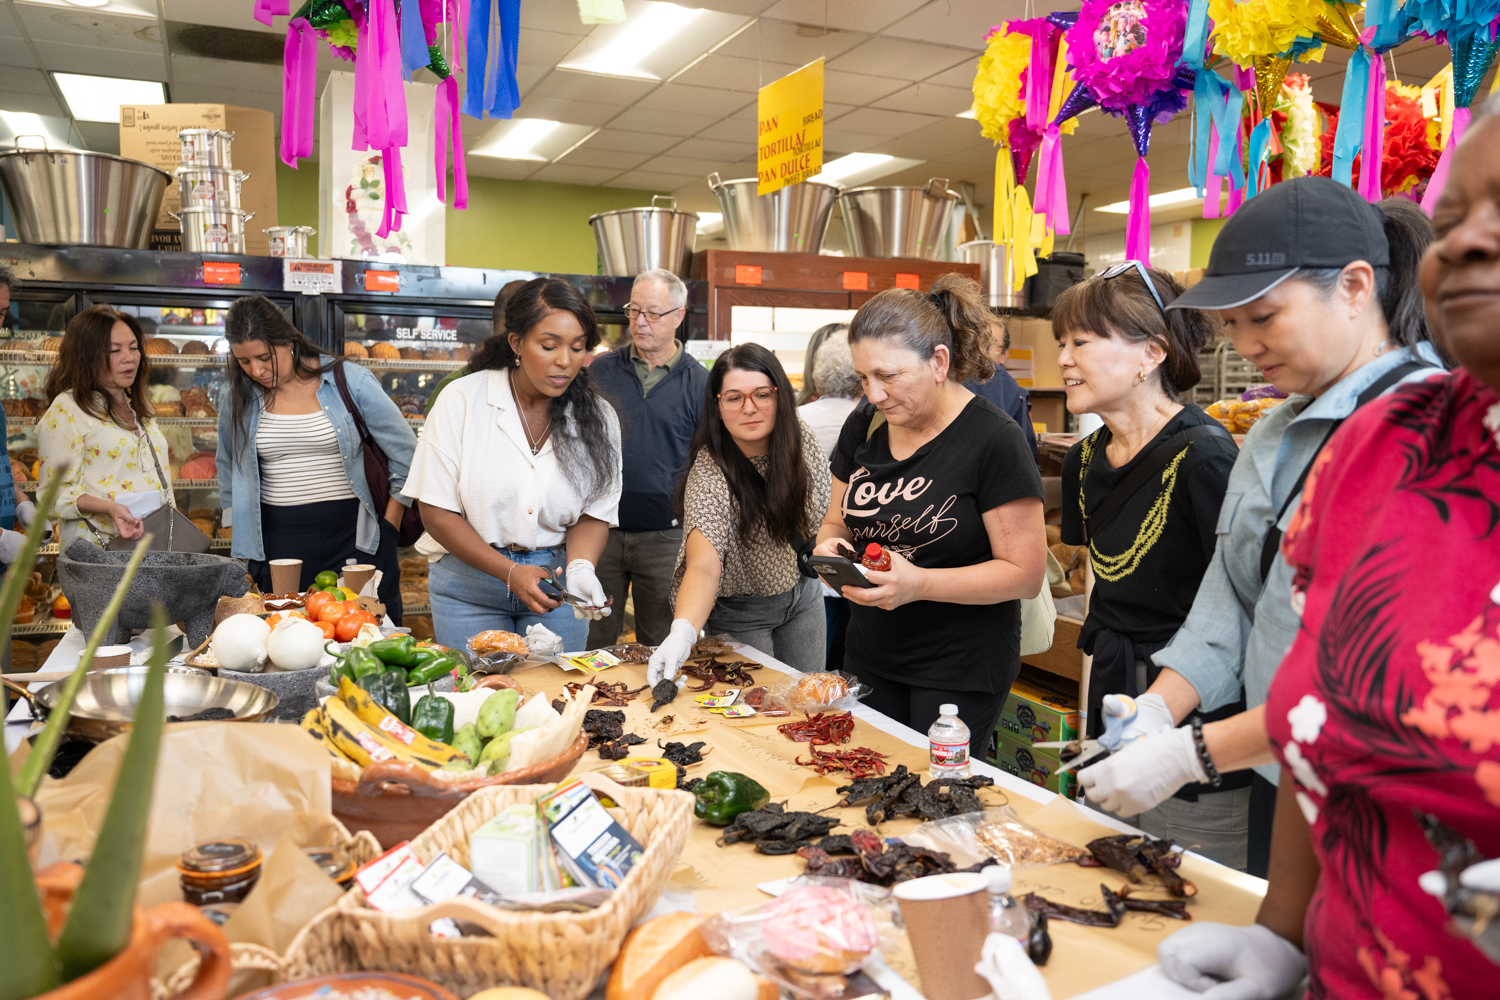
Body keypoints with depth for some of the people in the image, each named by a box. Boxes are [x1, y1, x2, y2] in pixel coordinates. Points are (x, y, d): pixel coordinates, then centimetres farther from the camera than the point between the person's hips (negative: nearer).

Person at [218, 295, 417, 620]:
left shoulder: (350, 382, -5)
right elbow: (229, 469, 21)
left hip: (353, 537, -2)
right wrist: (242, 533, 15)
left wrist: (387, 530, 0)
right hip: (278, 545, 3)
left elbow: (407, 456, 0)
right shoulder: (238, 396, 5)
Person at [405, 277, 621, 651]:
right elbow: (437, 512, -9)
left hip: (555, 578, 2)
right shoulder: (462, 400, -10)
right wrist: (511, 573, -18)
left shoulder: (598, 417, -4)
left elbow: (594, 513, -1)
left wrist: (580, 566, -23)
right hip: (470, 579, -1)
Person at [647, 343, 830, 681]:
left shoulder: (800, 437, -14)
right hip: (741, 614, -5)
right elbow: (703, 566, -42)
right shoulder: (708, 476, -30)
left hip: (803, 593, 5)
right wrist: (683, 631, -57)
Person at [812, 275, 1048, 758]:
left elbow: (1026, 574, -16)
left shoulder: (994, 440, -16)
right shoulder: (864, 424, 2)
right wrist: (830, 546, -9)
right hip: (869, 655, 6)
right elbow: (838, 519, 14)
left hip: (960, 669, -5)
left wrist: (919, 583, -28)